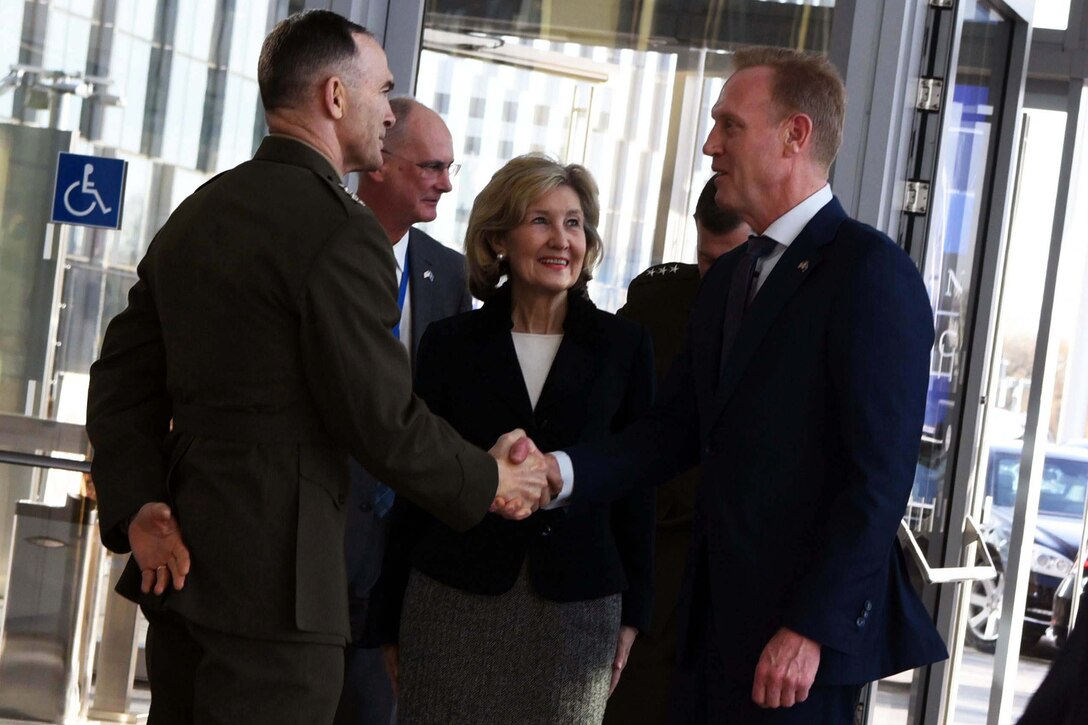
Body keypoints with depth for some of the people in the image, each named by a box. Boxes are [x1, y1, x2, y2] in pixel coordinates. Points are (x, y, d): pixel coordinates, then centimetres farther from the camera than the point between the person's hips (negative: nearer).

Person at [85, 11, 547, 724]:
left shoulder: (195, 214, 14)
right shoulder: (342, 229, -13)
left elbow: (124, 378, 11)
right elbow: (384, 417, -14)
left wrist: (138, 507, 3)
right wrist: (490, 482, 1)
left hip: (179, 560, 9)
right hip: (275, 573, -9)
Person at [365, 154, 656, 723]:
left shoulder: (622, 345, 4)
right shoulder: (450, 343, 4)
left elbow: (635, 486, 7)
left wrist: (633, 612, 4)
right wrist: (390, 621, 5)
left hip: (575, 611, 0)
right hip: (454, 606, 0)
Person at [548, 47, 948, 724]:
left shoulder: (871, 271, -11)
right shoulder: (729, 275, 16)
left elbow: (880, 476, -17)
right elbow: (679, 428, 12)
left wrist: (813, 628, -19)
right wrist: (564, 471, -4)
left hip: (807, 627, -7)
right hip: (717, 614, 7)